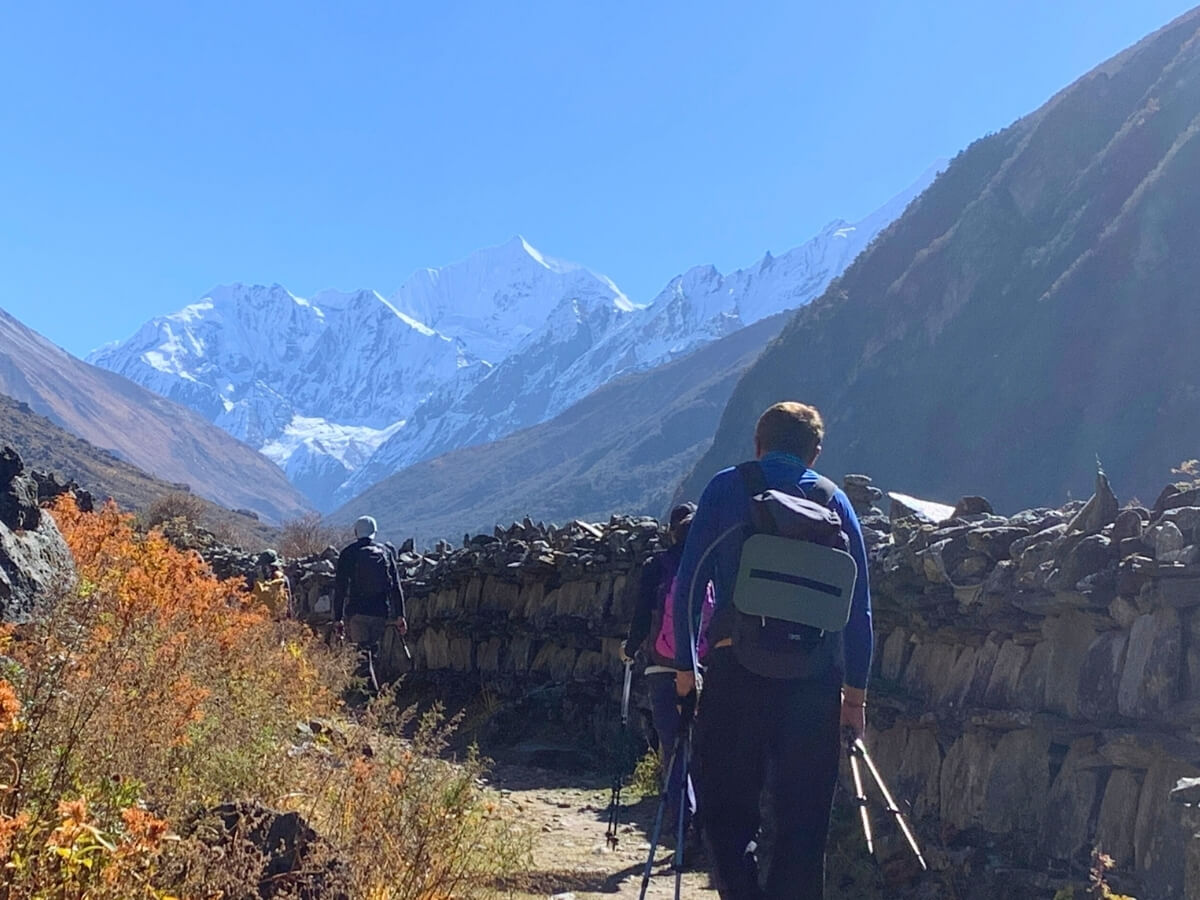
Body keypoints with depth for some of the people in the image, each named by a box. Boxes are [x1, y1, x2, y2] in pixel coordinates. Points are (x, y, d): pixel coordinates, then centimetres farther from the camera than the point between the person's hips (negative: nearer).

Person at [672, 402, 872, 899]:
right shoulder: (832, 498, 12)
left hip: (737, 667, -2)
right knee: (803, 818, 9)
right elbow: (859, 604, 9)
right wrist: (855, 690, 13)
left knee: (725, 806, 6)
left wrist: (686, 665, 9)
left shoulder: (726, 488, 7)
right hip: (816, 674, 2)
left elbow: (689, 581, 2)